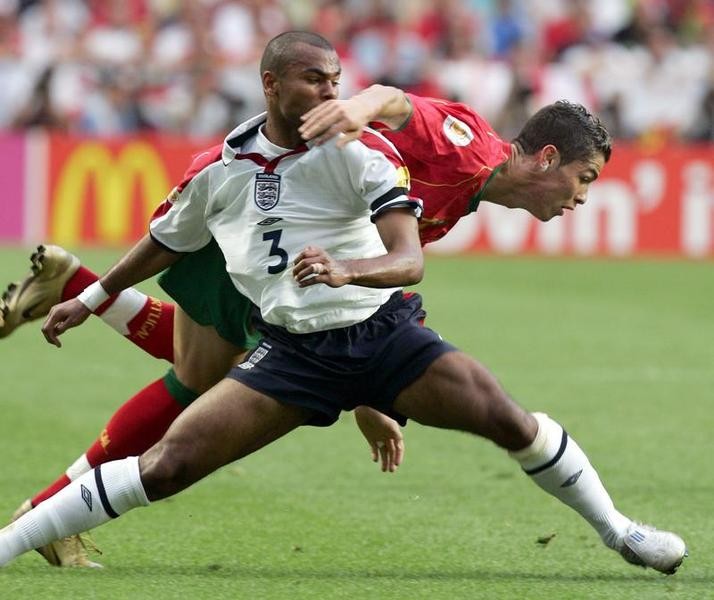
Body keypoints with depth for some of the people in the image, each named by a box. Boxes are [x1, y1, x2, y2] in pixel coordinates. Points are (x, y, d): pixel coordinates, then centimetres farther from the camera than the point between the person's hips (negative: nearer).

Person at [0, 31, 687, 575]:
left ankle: (619, 532, 10)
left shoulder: (361, 151, -10)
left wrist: (345, 269, -41)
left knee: (508, 421, -14)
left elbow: (409, 260, -20)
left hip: (383, 331, 0)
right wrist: (88, 301, 27)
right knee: (167, 464, -14)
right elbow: (166, 244, 19)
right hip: (292, 352, 1)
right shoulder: (221, 171, -2)